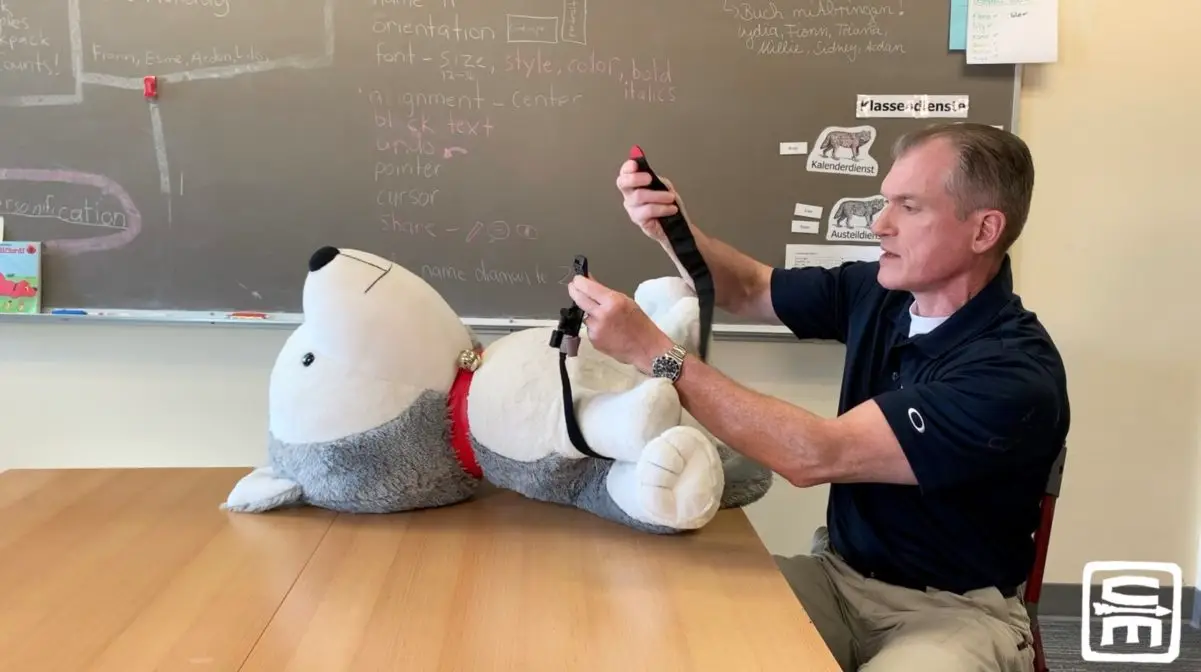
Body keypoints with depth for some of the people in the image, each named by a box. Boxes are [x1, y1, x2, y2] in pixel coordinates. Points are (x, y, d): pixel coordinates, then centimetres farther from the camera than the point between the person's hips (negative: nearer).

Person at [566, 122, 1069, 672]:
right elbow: (749, 290, 12)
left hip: (951, 612, -5)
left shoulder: (1015, 373, -25)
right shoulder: (879, 293, -3)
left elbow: (815, 457, -32)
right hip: (840, 572, 6)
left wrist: (653, 352, -31)